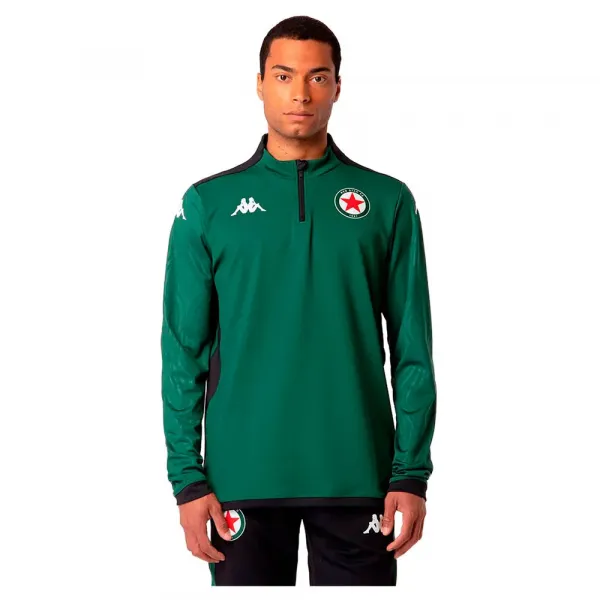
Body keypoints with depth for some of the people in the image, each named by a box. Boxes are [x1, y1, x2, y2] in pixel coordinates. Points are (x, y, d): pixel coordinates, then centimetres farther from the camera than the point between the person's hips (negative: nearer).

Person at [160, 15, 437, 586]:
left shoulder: (387, 202, 4)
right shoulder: (209, 203, 3)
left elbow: (412, 350, 3)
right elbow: (184, 351, 2)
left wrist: (412, 472, -4)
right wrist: (188, 477, -4)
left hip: (357, 476, 0)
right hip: (243, 477, 0)